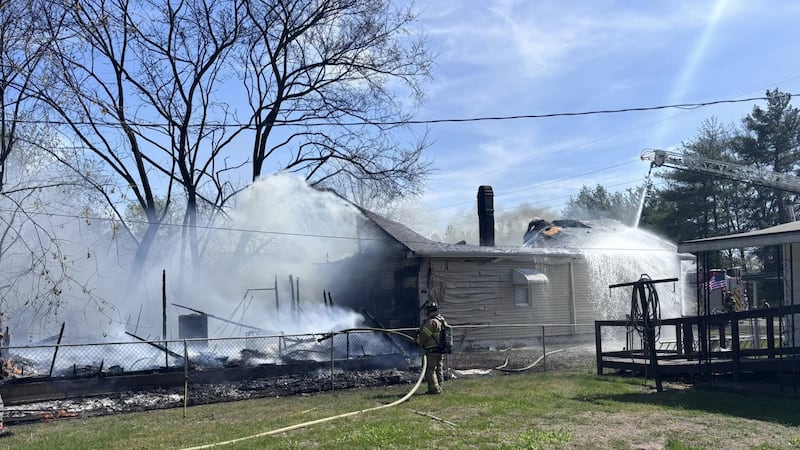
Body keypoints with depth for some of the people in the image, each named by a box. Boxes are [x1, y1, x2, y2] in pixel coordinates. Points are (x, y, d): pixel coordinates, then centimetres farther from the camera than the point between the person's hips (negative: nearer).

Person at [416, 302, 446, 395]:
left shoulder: (431, 322, -18)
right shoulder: (442, 320, 11)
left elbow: (424, 335, -15)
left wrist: (419, 341, 5)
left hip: (432, 351, -9)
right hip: (440, 350, 9)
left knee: (430, 370, -5)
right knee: (438, 369, 15)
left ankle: (434, 389, -8)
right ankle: (438, 388, 20)